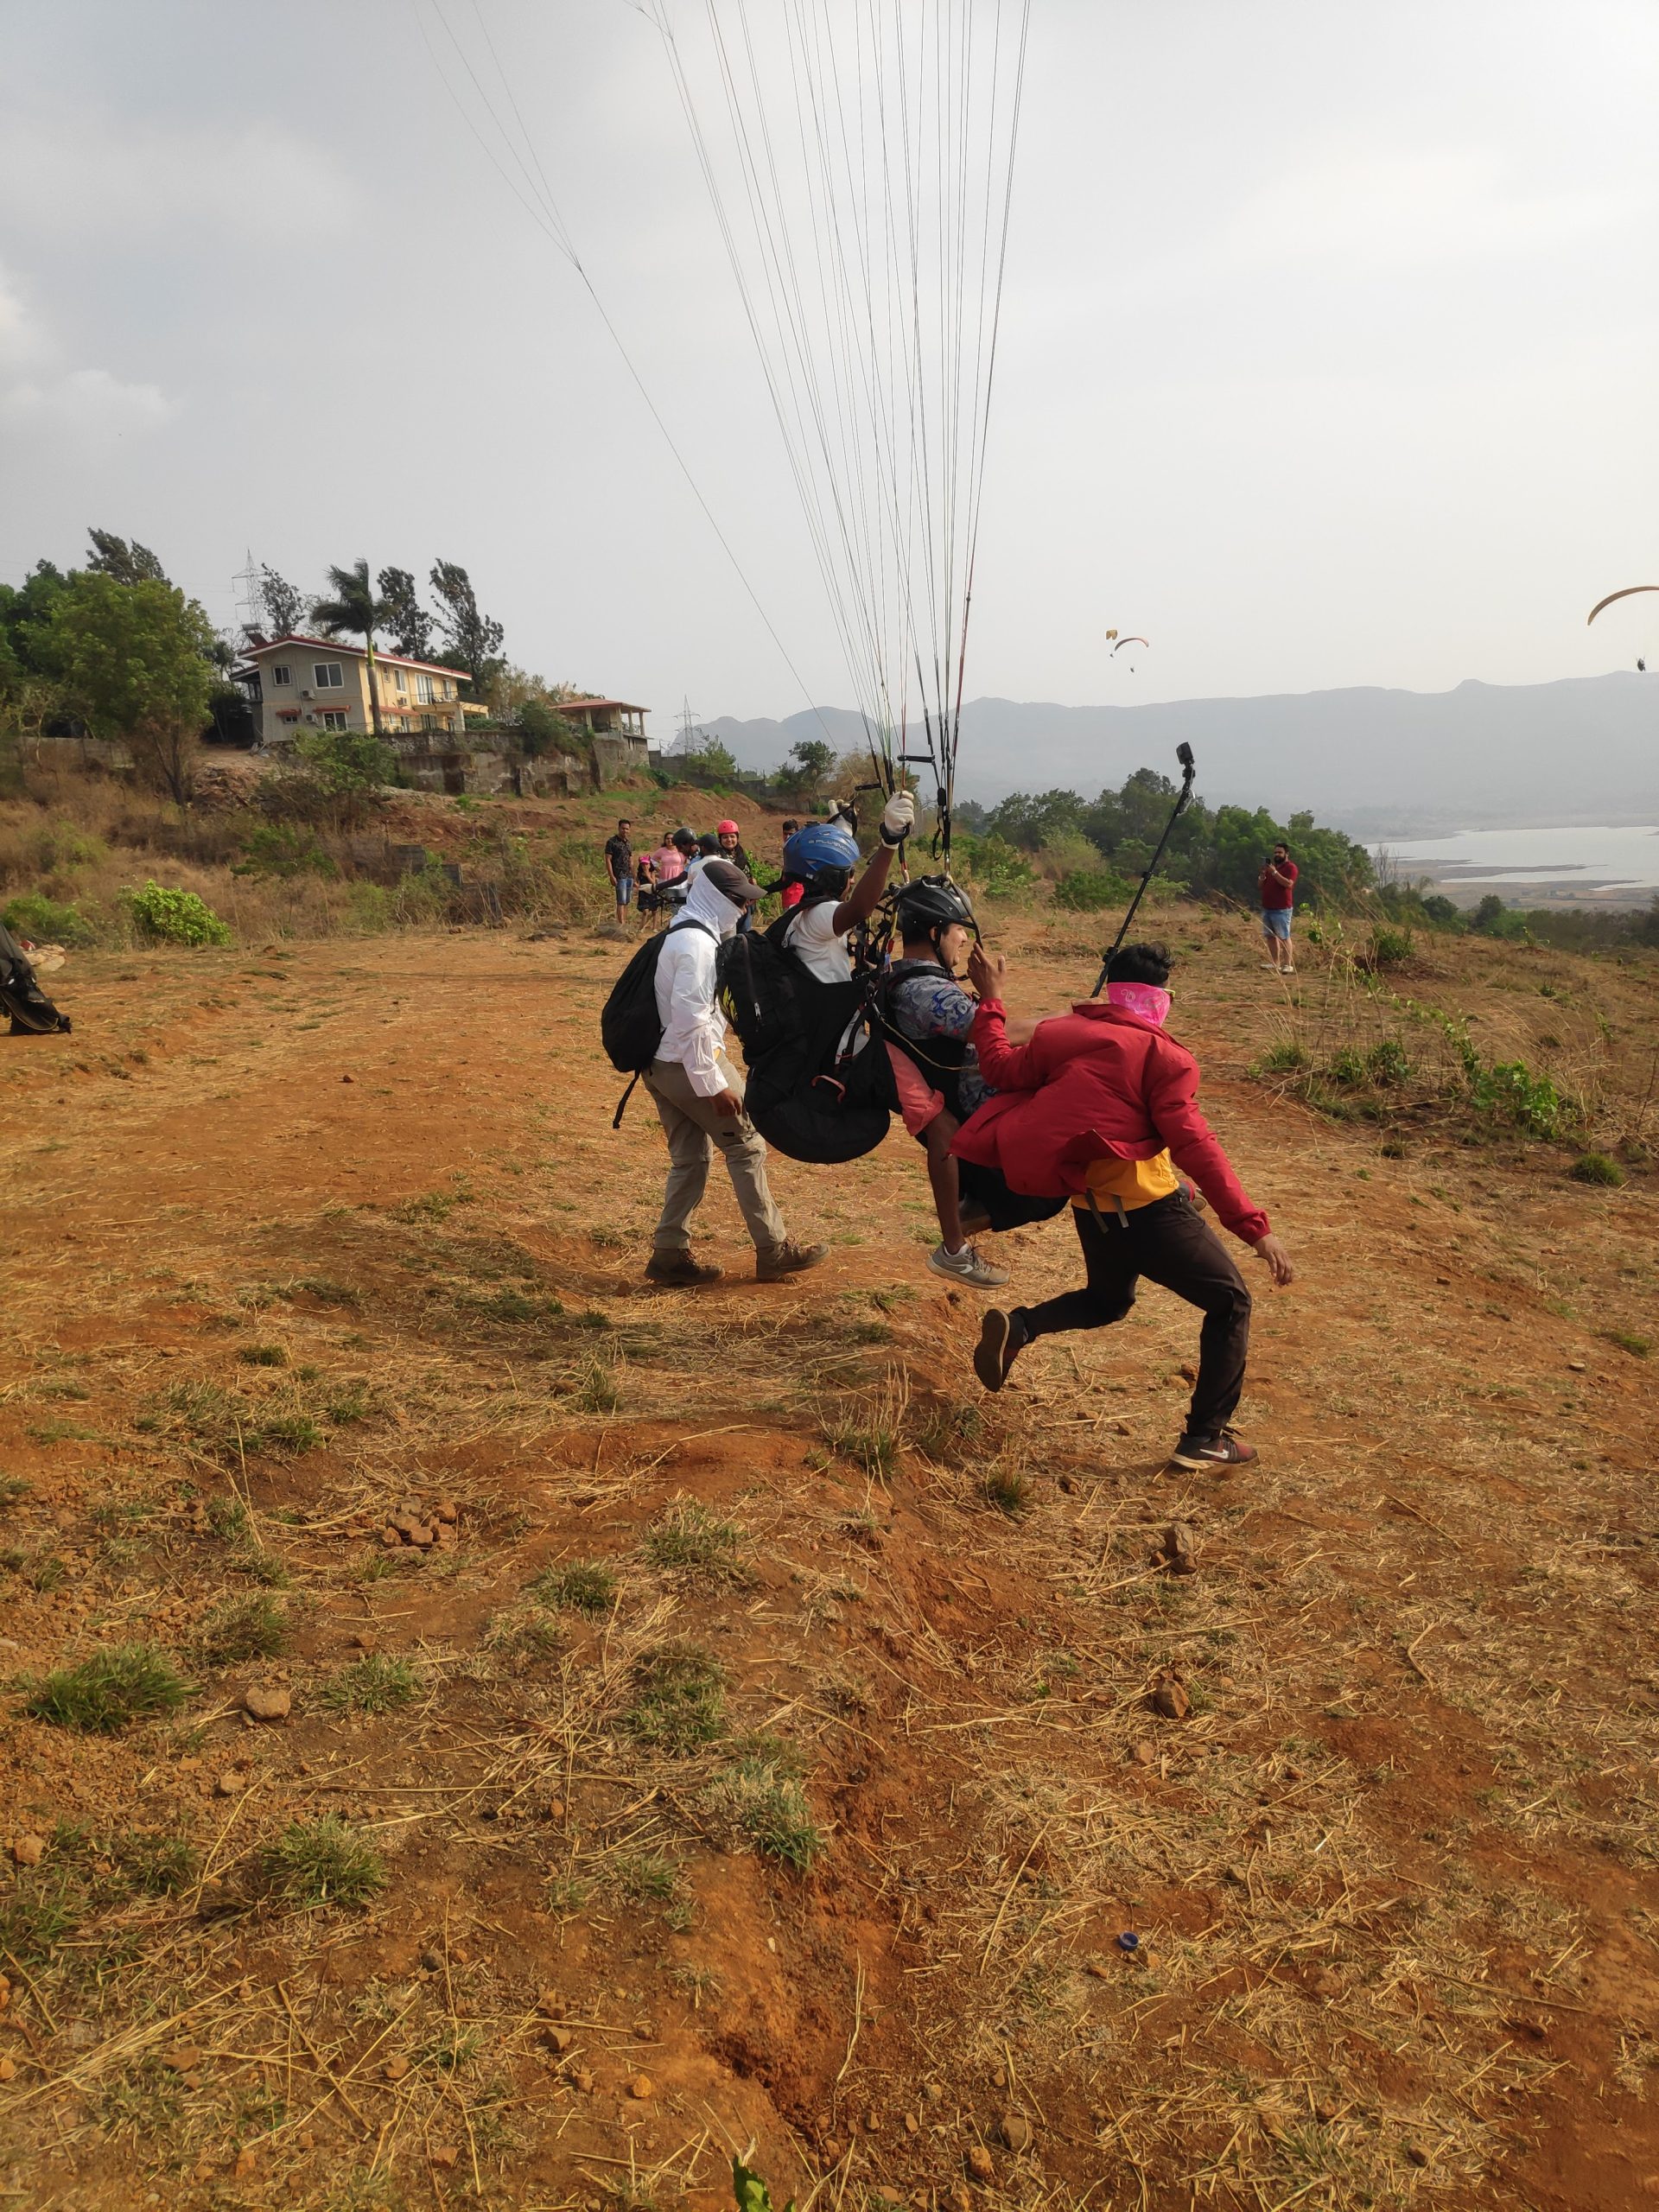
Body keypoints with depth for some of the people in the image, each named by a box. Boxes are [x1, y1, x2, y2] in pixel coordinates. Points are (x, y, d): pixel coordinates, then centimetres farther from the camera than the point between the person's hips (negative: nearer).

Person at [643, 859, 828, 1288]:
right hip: (690, 1063, -10)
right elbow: (691, 1020, -25)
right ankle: (773, 1251, 7)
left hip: (661, 1063, 10)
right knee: (747, 1145, 0)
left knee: (690, 1157, 14)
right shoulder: (697, 943, -19)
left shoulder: (679, 935, 14)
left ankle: (669, 1254, 16)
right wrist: (713, 1084, -22)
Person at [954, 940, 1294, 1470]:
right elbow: (1194, 1147, -19)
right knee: (1230, 1304, 10)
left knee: (1108, 1299, 32)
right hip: (1147, 1208, -7)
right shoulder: (1162, 1056, -13)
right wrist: (1254, 1227, -19)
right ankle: (1205, 1439, 9)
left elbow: (1002, 1070, 5)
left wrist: (989, 999, 16)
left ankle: (1019, 1326, 7)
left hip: (1089, 1205, 7)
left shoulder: (1062, 1033, 1)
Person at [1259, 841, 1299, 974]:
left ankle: (1288, 965, -11)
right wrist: (1263, 874, 1)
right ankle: (1275, 963, 13)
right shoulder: (1271, 866, 20)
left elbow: (1288, 884, -20)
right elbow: (1261, 886, 20)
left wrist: (1274, 872, -22)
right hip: (1267, 908, 8)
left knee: (1284, 937, -10)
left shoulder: (1291, 867, -4)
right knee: (1270, 936, 8)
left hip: (1282, 909, -8)